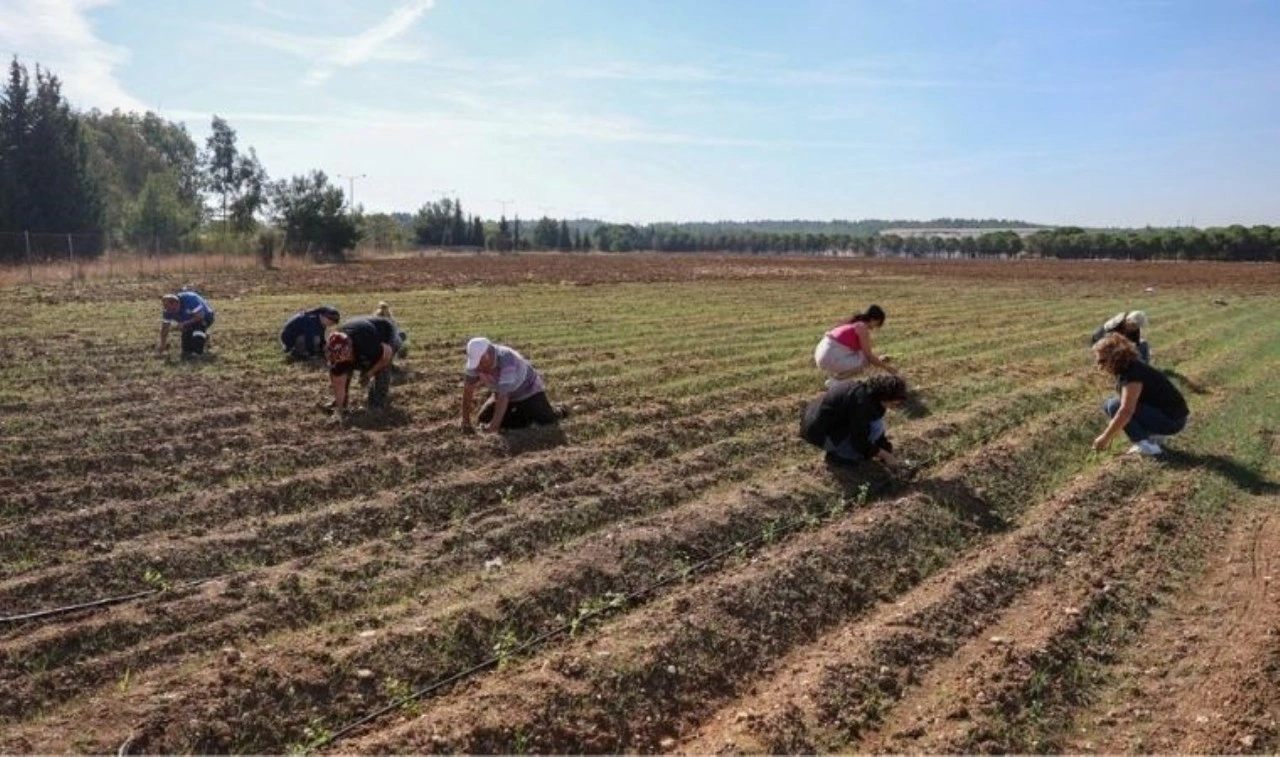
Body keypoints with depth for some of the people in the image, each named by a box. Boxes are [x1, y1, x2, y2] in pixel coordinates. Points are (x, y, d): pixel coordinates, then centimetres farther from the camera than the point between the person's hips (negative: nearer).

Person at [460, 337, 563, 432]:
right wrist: (466, 420, -19)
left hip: (528, 391, -6)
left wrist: (494, 424, -43)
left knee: (545, 420, -20)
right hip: (500, 393, 6)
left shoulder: (507, 361, -39)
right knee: (483, 418, -7)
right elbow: (468, 390, -15)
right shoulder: (475, 360, -20)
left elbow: (503, 396, -40)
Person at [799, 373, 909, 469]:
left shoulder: (869, 390, 3)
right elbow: (859, 441, -20)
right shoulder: (862, 401, -26)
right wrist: (884, 455, -9)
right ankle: (838, 455, -4)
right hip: (820, 433, -10)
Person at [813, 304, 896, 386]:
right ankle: (835, 381, -2)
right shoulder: (862, 328, -9)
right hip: (831, 358, -10)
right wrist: (886, 367, 6)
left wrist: (878, 359, 26)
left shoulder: (855, 324, 18)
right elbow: (869, 356, -7)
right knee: (866, 359, -6)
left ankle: (835, 376, 14)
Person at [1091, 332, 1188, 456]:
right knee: (1112, 405, 9)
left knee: (1114, 406, -19)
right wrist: (1108, 435, 13)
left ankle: (1146, 446, -14)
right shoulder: (1128, 369, 7)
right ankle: (1154, 436, 10)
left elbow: (1126, 411, -29)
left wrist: (1105, 437, -23)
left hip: (1172, 421, -10)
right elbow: (1126, 406, 16)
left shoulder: (1132, 374, -22)